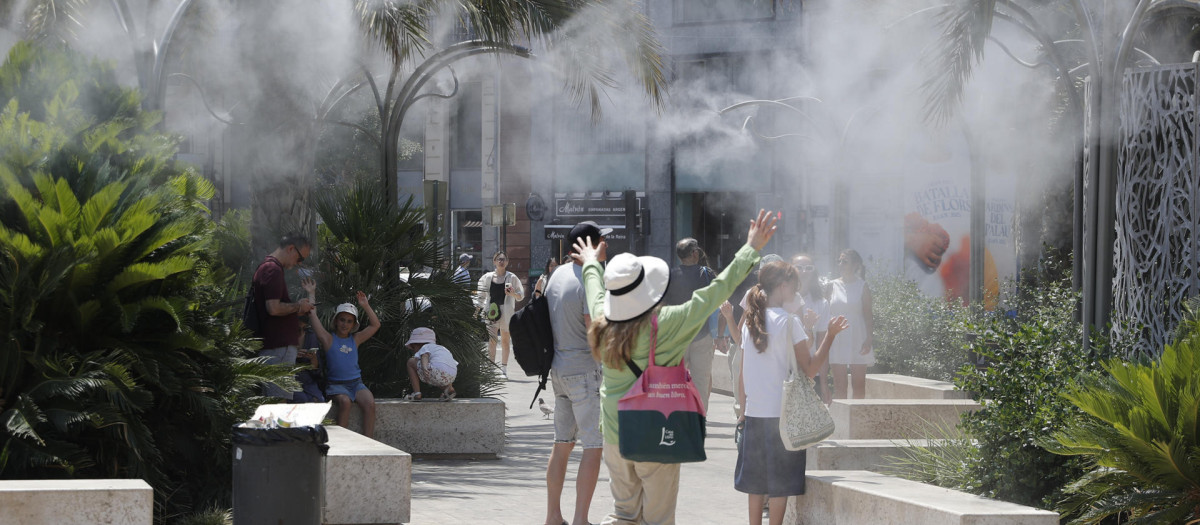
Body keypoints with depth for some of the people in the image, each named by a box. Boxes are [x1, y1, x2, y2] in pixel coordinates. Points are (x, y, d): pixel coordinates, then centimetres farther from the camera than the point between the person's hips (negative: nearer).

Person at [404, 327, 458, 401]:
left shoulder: (425, 347, 15)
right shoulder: (442, 349, 37)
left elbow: (425, 356, -8)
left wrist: (424, 368, -28)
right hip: (451, 377, 8)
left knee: (411, 362, 14)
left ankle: (417, 394, 4)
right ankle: (449, 389, 14)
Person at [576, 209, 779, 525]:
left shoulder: (603, 323, -5)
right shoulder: (666, 324, -19)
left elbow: (596, 290, 20)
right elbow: (717, 290, -13)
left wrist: (592, 264, 42)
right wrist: (752, 249, -4)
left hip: (615, 435, 5)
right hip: (657, 437, -5)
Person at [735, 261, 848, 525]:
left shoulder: (751, 321, 8)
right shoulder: (789, 321, -9)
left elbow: (743, 374, 12)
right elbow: (810, 368, -12)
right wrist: (829, 335, -6)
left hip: (754, 412, 6)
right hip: (782, 412, -6)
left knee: (756, 482, 11)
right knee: (781, 483, 0)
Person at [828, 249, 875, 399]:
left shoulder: (862, 286, 2)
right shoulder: (833, 285, 8)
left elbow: (868, 315, 0)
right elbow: (827, 313, 10)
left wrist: (869, 339, -10)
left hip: (857, 339, -2)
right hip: (837, 339, 2)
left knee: (859, 385, -1)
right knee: (839, 387, 0)